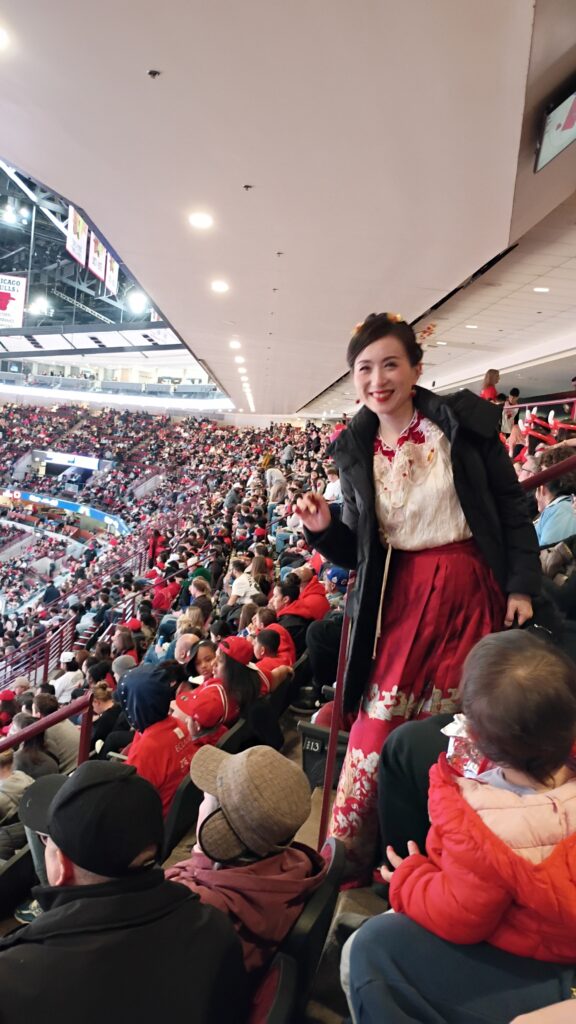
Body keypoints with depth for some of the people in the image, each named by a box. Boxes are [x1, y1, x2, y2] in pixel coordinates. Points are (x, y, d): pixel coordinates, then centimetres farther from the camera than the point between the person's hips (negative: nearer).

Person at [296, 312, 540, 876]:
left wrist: (522, 585, -4)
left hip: (471, 591, -1)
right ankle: (344, 860, 20)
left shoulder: (464, 421, -5)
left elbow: (512, 508, 1)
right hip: (401, 597, 2)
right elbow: (358, 551, 8)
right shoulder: (355, 450, 2)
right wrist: (324, 530, -11)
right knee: (377, 726, 2)